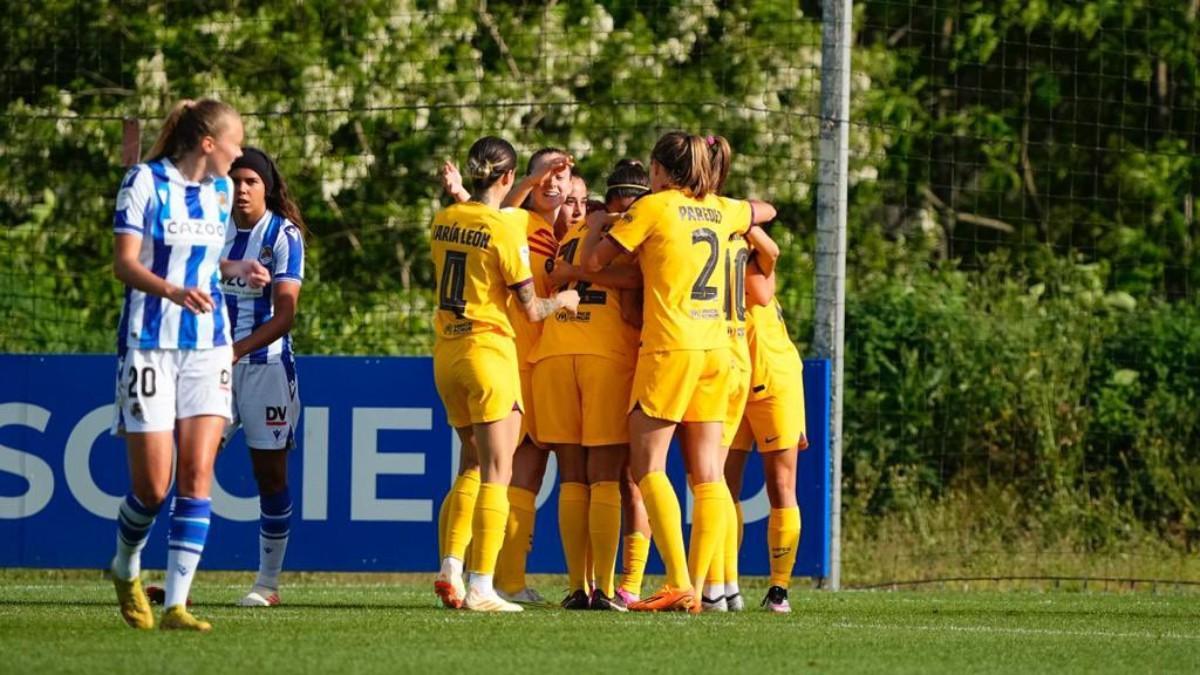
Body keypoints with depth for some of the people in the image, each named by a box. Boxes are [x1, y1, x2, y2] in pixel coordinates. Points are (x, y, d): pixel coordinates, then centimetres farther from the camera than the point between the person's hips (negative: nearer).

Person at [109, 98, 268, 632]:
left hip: (207, 345, 5)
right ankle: (125, 569, 26)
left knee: (196, 476, -8)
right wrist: (174, 291, -30)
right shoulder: (145, 182, -8)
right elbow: (124, 262, -14)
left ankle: (176, 605, -9)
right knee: (152, 485, -5)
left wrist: (237, 269, 5)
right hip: (150, 343, -5)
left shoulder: (220, 192, 12)